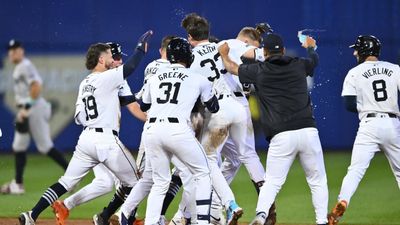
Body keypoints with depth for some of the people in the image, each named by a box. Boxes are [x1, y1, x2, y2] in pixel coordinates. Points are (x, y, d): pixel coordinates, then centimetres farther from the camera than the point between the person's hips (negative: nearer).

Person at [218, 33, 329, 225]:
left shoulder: (258, 71, 6)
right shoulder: (299, 65, 10)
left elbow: (232, 68, 24)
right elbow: (314, 58, 35)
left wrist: (224, 54, 45)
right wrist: (310, 47, 59)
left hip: (281, 137, -1)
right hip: (308, 131, 1)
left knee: (272, 181, 2)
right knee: (318, 181, 12)